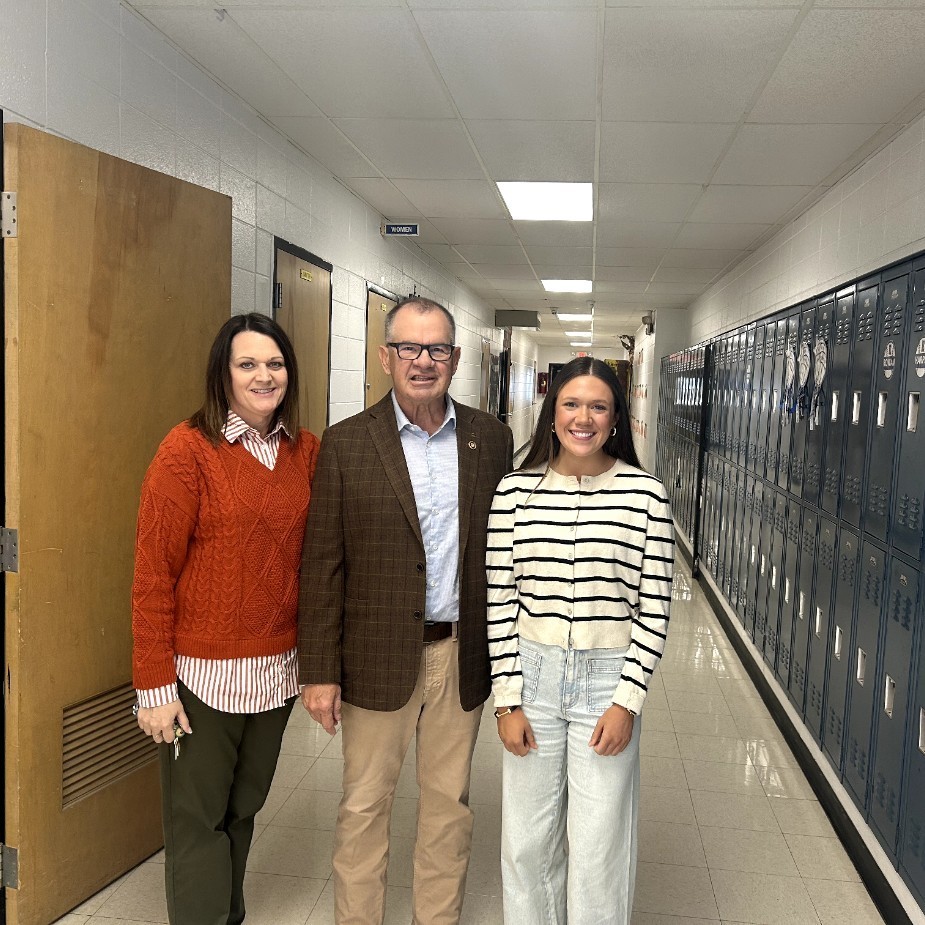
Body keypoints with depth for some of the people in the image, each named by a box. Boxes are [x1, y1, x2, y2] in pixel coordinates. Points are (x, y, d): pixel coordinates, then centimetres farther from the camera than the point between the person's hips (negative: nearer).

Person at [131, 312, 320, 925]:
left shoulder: (306, 451, 3)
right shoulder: (188, 449, -12)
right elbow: (153, 574, -11)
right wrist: (155, 685, -11)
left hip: (276, 670, 5)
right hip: (203, 672, -4)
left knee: (244, 809, 20)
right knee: (198, 822, 11)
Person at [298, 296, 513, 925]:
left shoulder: (491, 438, 1)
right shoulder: (346, 444, -5)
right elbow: (323, 566, -6)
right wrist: (319, 671, -8)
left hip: (461, 656, 2)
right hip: (379, 658, -2)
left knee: (449, 803, 17)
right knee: (363, 807, 12)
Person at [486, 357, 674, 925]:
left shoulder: (647, 495, -7)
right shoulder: (516, 490, -3)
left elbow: (654, 609, -4)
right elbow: (500, 600, -1)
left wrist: (627, 702, -7)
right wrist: (508, 698, -3)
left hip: (609, 677, -1)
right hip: (532, 672, 2)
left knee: (599, 846, 10)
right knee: (527, 840, 15)